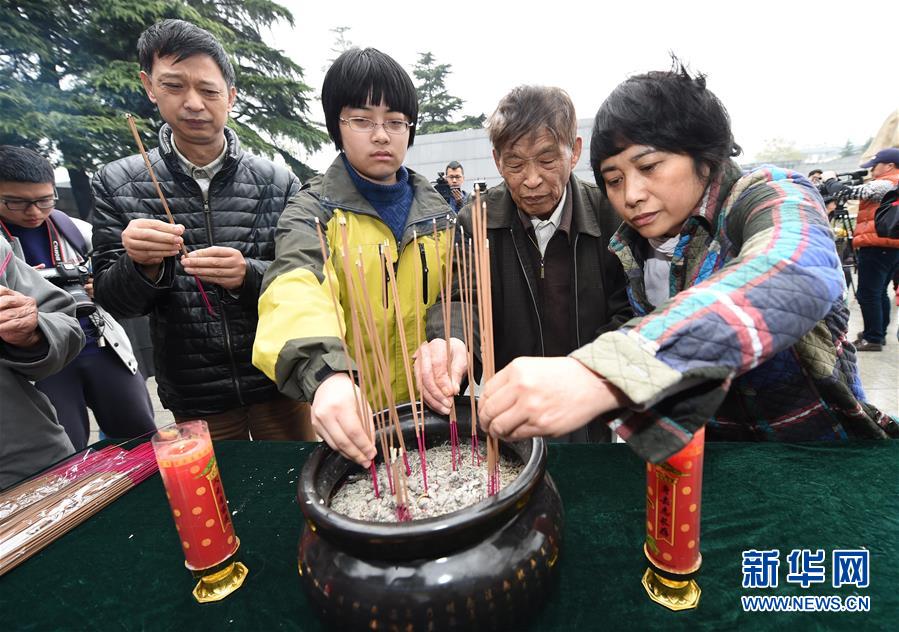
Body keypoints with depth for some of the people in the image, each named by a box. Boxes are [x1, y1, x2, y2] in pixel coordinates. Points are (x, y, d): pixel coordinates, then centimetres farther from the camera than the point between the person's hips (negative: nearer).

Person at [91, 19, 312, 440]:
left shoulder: (278, 183, -5)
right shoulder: (116, 184, -1)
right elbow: (112, 301, 1)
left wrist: (249, 274, -23)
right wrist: (142, 265, -21)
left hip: (279, 384, 0)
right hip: (194, 398, 1)